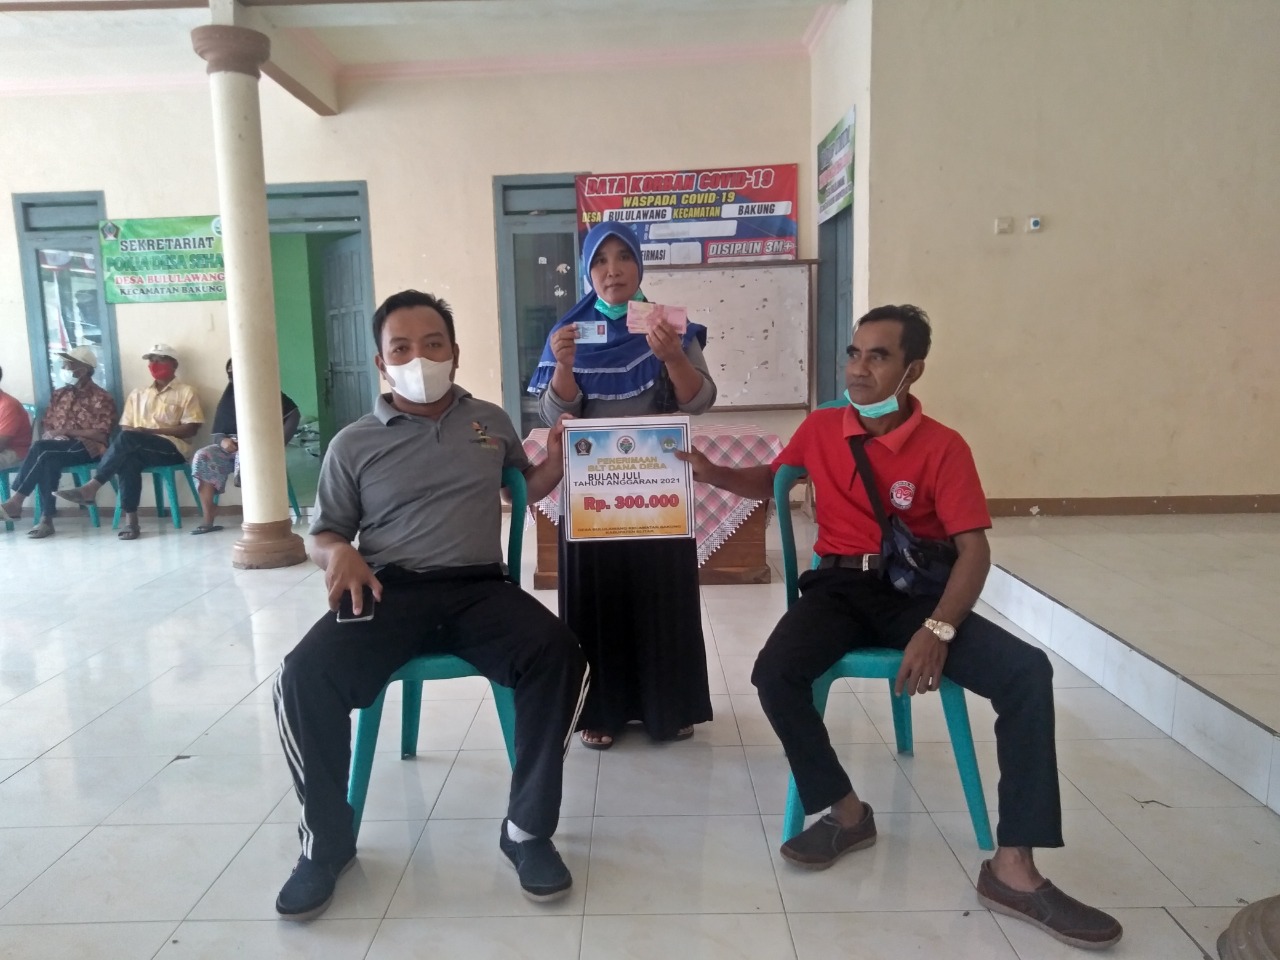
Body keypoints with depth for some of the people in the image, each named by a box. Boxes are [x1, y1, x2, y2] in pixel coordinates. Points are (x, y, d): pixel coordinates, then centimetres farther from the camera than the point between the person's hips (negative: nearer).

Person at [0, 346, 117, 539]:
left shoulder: (101, 398, -2)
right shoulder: (59, 394, 18)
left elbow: (101, 435, -12)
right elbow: (45, 424, 18)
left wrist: (65, 431, -15)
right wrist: (48, 434, -7)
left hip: (86, 447, -5)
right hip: (57, 444, 5)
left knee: (44, 454, -33)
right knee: (48, 462, -32)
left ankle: (16, 500, -26)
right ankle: (46, 519, -36)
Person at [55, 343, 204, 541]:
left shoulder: (185, 392, 6)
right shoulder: (138, 394, 22)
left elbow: (191, 429, -5)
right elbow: (125, 427, 16)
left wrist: (151, 431, -12)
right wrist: (118, 446, -9)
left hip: (172, 448, -4)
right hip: (138, 448, 4)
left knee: (127, 438, -32)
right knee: (127, 459, -34)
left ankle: (91, 487, -31)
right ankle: (130, 520, -37)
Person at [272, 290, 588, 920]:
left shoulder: (490, 421, 16)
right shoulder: (353, 444, 11)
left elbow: (527, 487, 29)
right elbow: (322, 536, 16)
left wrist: (556, 460, 6)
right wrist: (339, 552, -10)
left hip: (478, 589, 1)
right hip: (388, 592, 0)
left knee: (558, 654, -28)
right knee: (304, 678, -27)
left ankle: (528, 829, -11)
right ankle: (326, 841, -2)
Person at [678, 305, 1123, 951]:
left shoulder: (943, 448, -5)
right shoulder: (820, 430, 5)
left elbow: (974, 550, -9)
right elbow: (770, 482, 23)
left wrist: (936, 631, -24)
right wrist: (711, 472, 3)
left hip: (915, 591, -1)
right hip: (839, 587, 2)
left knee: (1027, 673, -24)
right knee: (774, 673, -28)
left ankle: (1013, 872, -16)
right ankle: (847, 811, -3)